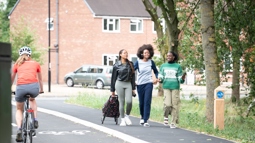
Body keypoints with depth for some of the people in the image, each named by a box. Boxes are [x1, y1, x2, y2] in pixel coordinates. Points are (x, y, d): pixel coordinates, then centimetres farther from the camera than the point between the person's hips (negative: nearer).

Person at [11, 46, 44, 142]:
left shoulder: (17, 64, 23)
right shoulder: (35, 64, 24)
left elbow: (12, 79, 34)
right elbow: (40, 79, 37)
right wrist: (41, 90, 54)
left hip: (20, 87, 0)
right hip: (34, 86, 0)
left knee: (19, 110, 23)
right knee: (32, 99, 37)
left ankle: (19, 129, 2)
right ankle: (35, 120, 20)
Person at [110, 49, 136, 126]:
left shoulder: (130, 64, 8)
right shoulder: (116, 65, 1)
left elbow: (133, 76, 9)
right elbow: (113, 77, 5)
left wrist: (133, 88, 4)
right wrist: (112, 90, 4)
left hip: (128, 84, 2)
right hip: (119, 83, -2)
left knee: (129, 101, -12)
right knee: (121, 102, 0)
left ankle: (127, 116, 12)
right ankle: (122, 120, 9)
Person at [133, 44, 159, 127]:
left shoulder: (151, 62, 4)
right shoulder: (138, 62, -1)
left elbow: (156, 71, 18)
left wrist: (156, 79, 2)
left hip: (149, 84, 0)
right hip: (140, 84, 0)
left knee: (147, 102, -10)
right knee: (141, 102, 7)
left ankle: (146, 121, -12)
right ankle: (142, 117, 31)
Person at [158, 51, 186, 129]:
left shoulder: (178, 66, 8)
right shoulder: (163, 66, 13)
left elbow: (180, 80, 6)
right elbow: (160, 76, 13)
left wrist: (182, 79, -16)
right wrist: (160, 80, -9)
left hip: (175, 87, 0)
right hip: (166, 87, 0)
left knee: (175, 105, -3)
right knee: (167, 104, -14)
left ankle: (173, 123, 6)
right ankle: (166, 116, 14)